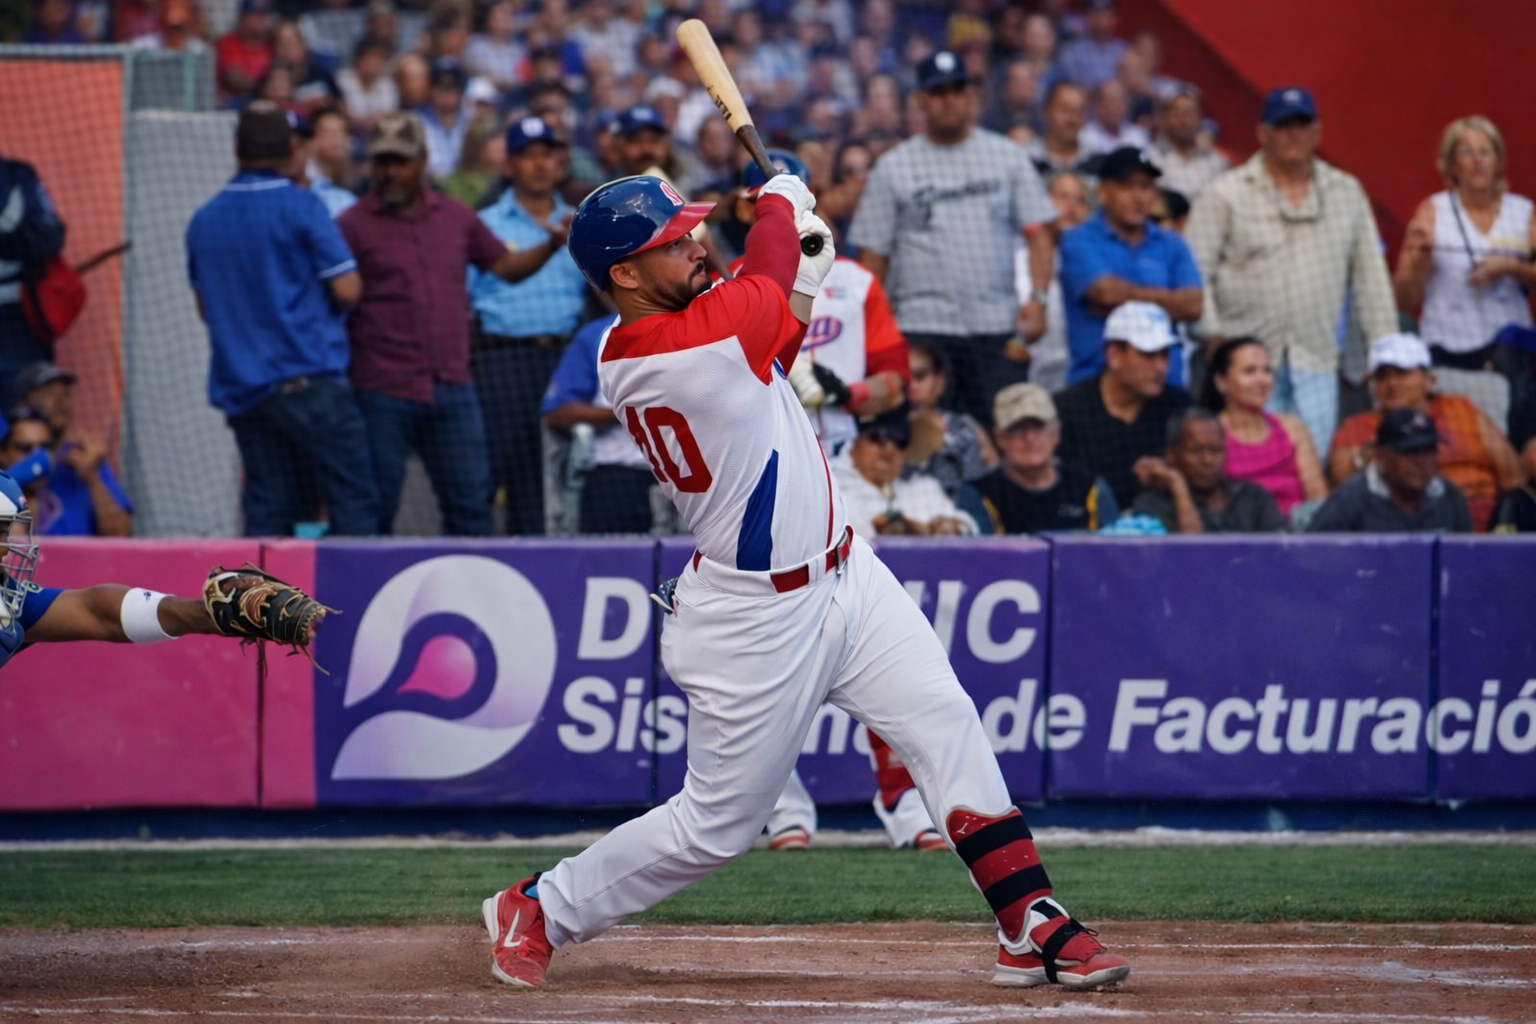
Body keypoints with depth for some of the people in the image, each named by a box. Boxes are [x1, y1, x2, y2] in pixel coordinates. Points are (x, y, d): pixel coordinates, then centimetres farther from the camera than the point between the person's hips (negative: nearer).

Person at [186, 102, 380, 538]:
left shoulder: (203, 220, 11)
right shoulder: (301, 207, -7)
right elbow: (347, 290, -10)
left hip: (240, 388, 6)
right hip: (308, 380, -6)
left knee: (266, 513, 5)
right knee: (353, 502, -6)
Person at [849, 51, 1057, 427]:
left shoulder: (1007, 156, 10)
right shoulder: (893, 167, 7)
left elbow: (1038, 233, 7)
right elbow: (873, 255, 5)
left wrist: (1037, 298, -8)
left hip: (999, 326, 1)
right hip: (924, 328, -1)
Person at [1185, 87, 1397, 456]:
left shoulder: (1347, 193, 15)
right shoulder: (1225, 195, 3)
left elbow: (1370, 276, 15)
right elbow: (1195, 272, -1)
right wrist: (1213, 336, -12)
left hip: (1316, 364, 3)